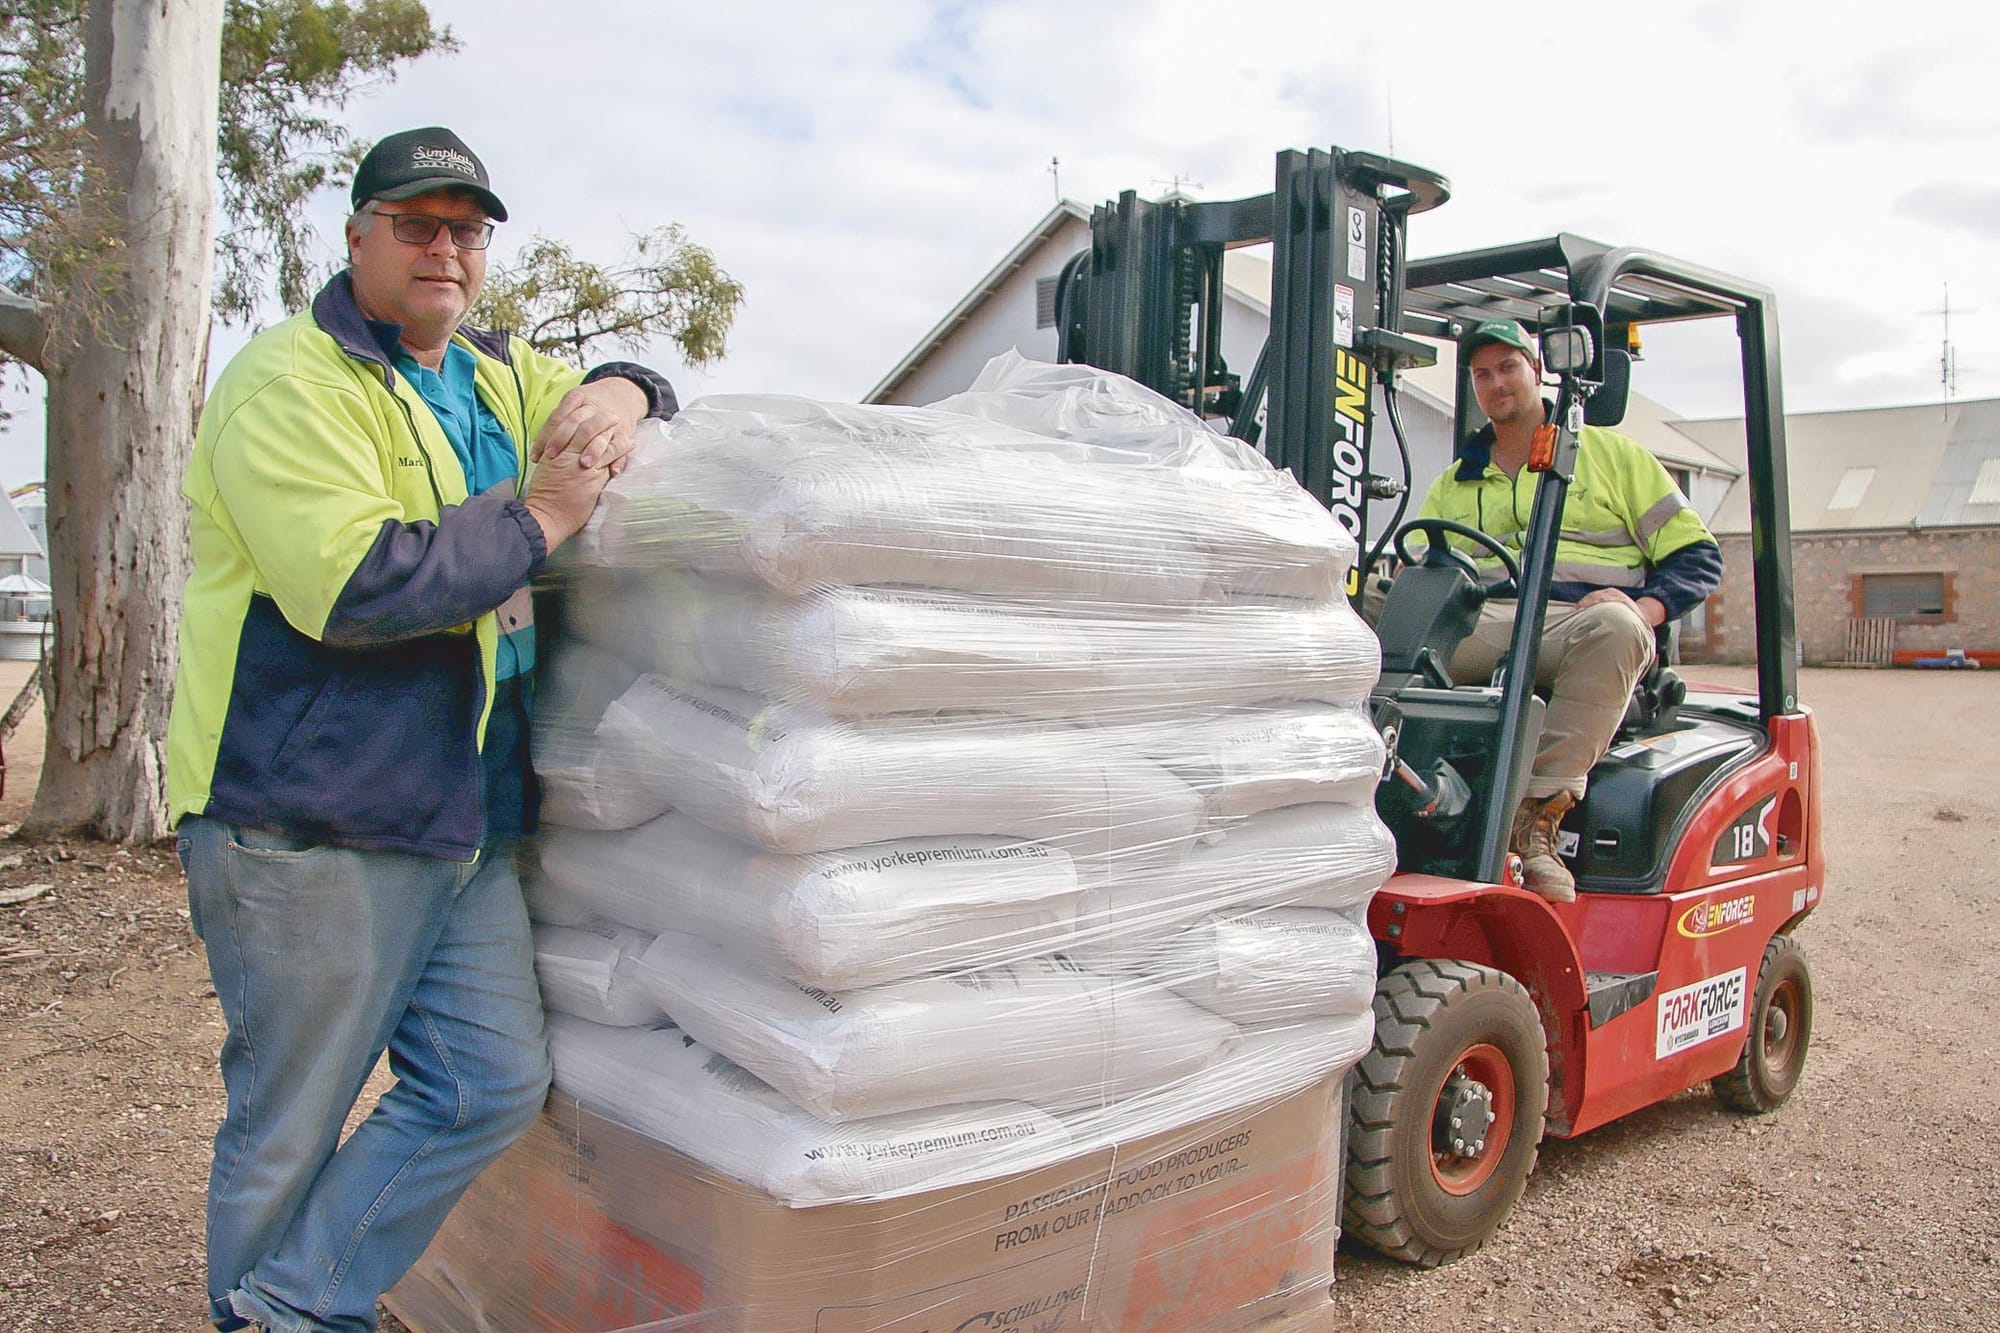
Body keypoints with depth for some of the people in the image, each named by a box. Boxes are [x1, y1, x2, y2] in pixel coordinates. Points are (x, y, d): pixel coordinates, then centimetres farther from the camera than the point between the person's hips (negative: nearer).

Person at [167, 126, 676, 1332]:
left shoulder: (497, 371, 16)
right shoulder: (292, 384, -9)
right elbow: (350, 584, -23)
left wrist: (619, 396, 3)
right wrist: (539, 519, -14)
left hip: (467, 817, 8)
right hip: (312, 821, -7)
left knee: (498, 1084, 6)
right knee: (291, 1123, 5)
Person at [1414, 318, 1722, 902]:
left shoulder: (1611, 453, 19)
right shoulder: (1454, 485, 28)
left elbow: (1696, 554, 13)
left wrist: (1645, 607, -8)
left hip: (1580, 622, -2)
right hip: (1481, 627, 2)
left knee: (1614, 626, -39)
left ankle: (1540, 813, -41)